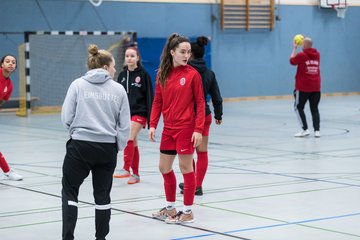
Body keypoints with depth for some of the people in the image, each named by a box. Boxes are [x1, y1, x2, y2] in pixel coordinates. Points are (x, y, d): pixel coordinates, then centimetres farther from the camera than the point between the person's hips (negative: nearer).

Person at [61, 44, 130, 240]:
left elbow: (66, 118, -2)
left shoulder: (78, 85, 0)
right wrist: (117, 148, 13)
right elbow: (125, 125, 2)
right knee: (102, 194, 14)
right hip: (107, 148, 2)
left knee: (69, 191, 12)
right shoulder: (118, 89, 4)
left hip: (80, 146, -2)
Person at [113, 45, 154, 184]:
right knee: (133, 143, 10)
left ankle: (126, 169, -21)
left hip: (139, 113, -5)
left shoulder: (143, 75, -5)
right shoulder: (122, 75, 9)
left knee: (129, 138, -22)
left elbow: (149, 96, -6)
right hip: (125, 113, 5)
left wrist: (151, 118, -10)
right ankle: (135, 174, 15)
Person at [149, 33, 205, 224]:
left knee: (185, 167, -1)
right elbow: (158, 101, 9)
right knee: (164, 167, 12)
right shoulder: (162, 74, 4)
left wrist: (198, 129, -14)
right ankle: (170, 208, 28)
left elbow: (200, 103, -8)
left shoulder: (192, 74, -8)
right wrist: (153, 124, 1)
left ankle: (188, 211, 10)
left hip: (186, 128, -5)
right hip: (168, 128, 6)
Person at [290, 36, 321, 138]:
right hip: (316, 87, 4)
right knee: (314, 109, 9)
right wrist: (305, 43, 28)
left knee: (299, 108, 8)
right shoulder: (317, 55, 3)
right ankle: (317, 130, 0)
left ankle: (305, 129, -1)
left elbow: (292, 61, 7)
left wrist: (294, 48, 16)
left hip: (303, 88, -4)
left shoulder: (301, 55, -12)